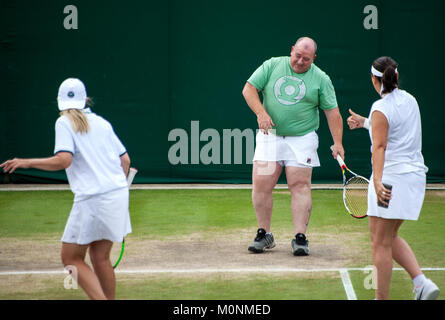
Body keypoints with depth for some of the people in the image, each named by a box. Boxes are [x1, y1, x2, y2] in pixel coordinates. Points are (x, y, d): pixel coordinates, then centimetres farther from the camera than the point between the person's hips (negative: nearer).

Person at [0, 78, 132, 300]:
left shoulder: (64, 123, -2)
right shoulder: (102, 122, 16)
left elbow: (63, 160, -16)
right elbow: (125, 159, 16)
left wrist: (28, 163, -4)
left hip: (93, 198, -7)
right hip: (119, 193, 7)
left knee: (71, 258, 0)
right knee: (100, 258, 14)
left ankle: (100, 298, -15)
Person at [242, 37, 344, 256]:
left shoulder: (321, 79, 2)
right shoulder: (272, 66, 5)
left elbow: (332, 112, 0)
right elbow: (249, 88, 3)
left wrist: (337, 143, -10)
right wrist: (261, 112, -13)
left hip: (301, 139, -1)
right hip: (270, 136, 1)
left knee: (300, 187, -8)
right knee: (261, 186, -4)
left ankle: (300, 238, -4)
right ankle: (264, 235, 8)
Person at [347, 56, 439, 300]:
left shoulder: (381, 109, -14)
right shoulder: (409, 100, 10)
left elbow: (379, 146, -26)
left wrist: (377, 181, -34)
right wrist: (365, 122, 31)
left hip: (392, 178, -8)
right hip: (415, 175, 8)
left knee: (380, 242, 1)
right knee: (390, 238, 19)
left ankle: (382, 298, 6)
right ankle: (422, 283, 6)